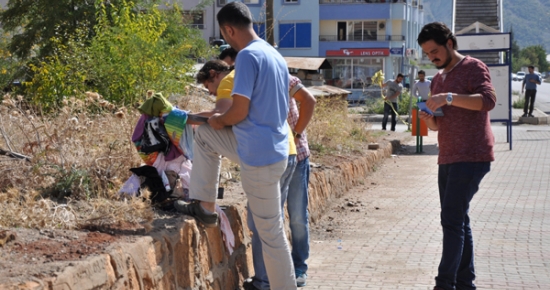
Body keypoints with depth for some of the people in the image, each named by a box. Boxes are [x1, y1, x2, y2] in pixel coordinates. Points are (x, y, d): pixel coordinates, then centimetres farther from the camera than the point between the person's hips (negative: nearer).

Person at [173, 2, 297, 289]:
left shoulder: (248, 55, -18)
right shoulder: (276, 56, 12)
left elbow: (239, 111, -22)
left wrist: (219, 120, 2)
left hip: (260, 156, -9)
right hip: (268, 146, 9)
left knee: (271, 233, 1)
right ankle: (204, 207, 25)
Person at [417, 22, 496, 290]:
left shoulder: (473, 68, -5)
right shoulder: (438, 79, 18)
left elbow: (488, 100, -22)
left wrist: (450, 97, -29)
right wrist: (429, 120, 1)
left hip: (471, 157, -9)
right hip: (448, 158, 9)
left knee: (452, 220, -13)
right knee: (458, 221, 9)